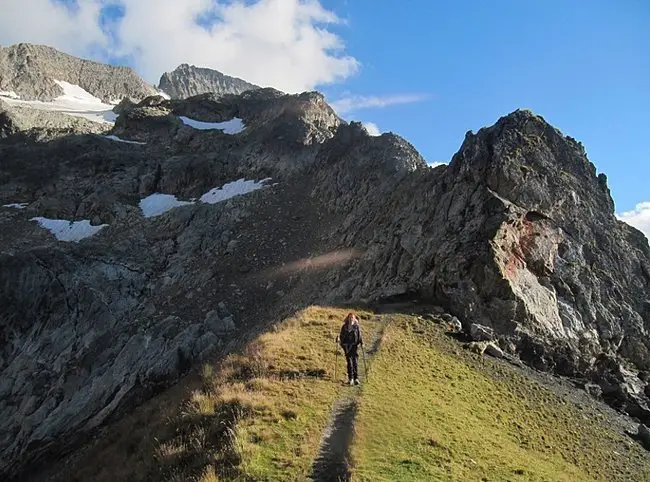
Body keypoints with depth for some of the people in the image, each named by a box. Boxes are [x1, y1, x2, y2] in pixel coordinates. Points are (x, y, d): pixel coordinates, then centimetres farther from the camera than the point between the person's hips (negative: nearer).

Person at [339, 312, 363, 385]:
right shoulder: (344, 327, 7)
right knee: (349, 361, 0)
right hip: (346, 346, 0)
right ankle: (350, 378, 6)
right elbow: (341, 335, 7)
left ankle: (356, 378, -6)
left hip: (354, 345, 0)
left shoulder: (356, 326, 5)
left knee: (355, 361, -8)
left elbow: (359, 335, 5)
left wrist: (361, 343, -6)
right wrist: (339, 339, -12)